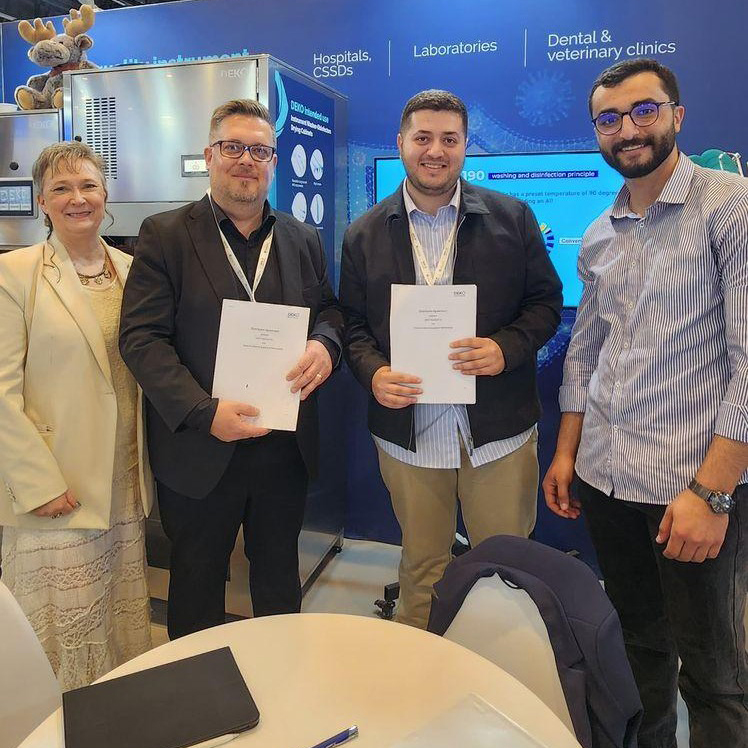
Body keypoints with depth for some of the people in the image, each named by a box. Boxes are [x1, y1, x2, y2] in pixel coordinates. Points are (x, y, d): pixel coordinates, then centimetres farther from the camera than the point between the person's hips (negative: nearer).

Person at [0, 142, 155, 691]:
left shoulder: (130, 268, 8)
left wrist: (145, 468, 9)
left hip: (125, 483, 5)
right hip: (54, 494, -4)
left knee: (124, 620, 15)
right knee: (67, 632, 5)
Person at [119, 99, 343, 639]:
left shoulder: (304, 240, 8)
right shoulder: (165, 235, -5)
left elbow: (329, 309, 15)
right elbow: (142, 337, -11)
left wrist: (325, 343, -10)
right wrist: (204, 412, -22)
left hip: (287, 449, 4)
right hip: (199, 451, -3)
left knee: (280, 583, 21)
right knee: (197, 586, 16)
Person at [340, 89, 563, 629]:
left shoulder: (512, 217, 1)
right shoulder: (364, 235, 4)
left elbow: (546, 301, 3)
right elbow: (353, 323, 7)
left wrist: (506, 349, -16)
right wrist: (373, 373, -14)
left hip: (499, 430, 0)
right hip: (407, 429, 1)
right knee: (421, 565, 17)